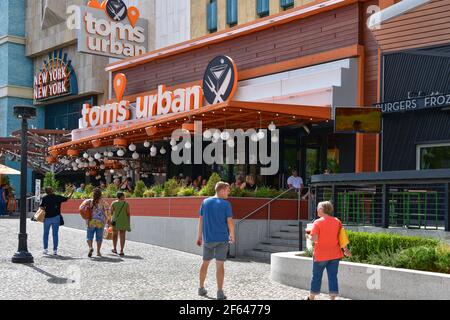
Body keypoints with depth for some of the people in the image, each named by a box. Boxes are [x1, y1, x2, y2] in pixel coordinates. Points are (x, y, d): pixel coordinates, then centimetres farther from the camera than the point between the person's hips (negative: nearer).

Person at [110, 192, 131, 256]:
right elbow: (128, 213, -3)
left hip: (115, 221, 1)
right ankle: (121, 251, -4)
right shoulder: (126, 203, -2)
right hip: (124, 221, -1)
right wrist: (128, 224, 3)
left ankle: (115, 249, 28)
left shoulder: (113, 203, -1)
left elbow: (111, 213, 0)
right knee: (122, 236, 1)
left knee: (115, 235, 18)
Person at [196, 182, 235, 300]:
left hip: (207, 239, 4)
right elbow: (230, 222, -10)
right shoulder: (226, 204, -9)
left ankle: (201, 288, 24)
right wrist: (232, 236, 5)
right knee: (220, 265, 0)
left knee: (205, 263, 17)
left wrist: (199, 236, 13)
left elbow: (201, 220, 5)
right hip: (222, 239, -4)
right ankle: (220, 292, -2)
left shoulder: (205, 202, 3)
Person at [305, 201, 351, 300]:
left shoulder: (317, 222, -12)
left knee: (316, 276, 10)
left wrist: (308, 236, 2)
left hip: (320, 255, -3)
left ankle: (311, 297, 23)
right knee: (333, 276, 4)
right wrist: (345, 249, 14)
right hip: (335, 255, 3)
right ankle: (333, 297, 1)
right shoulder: (337, 221, 2)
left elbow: (314, 238, -18)